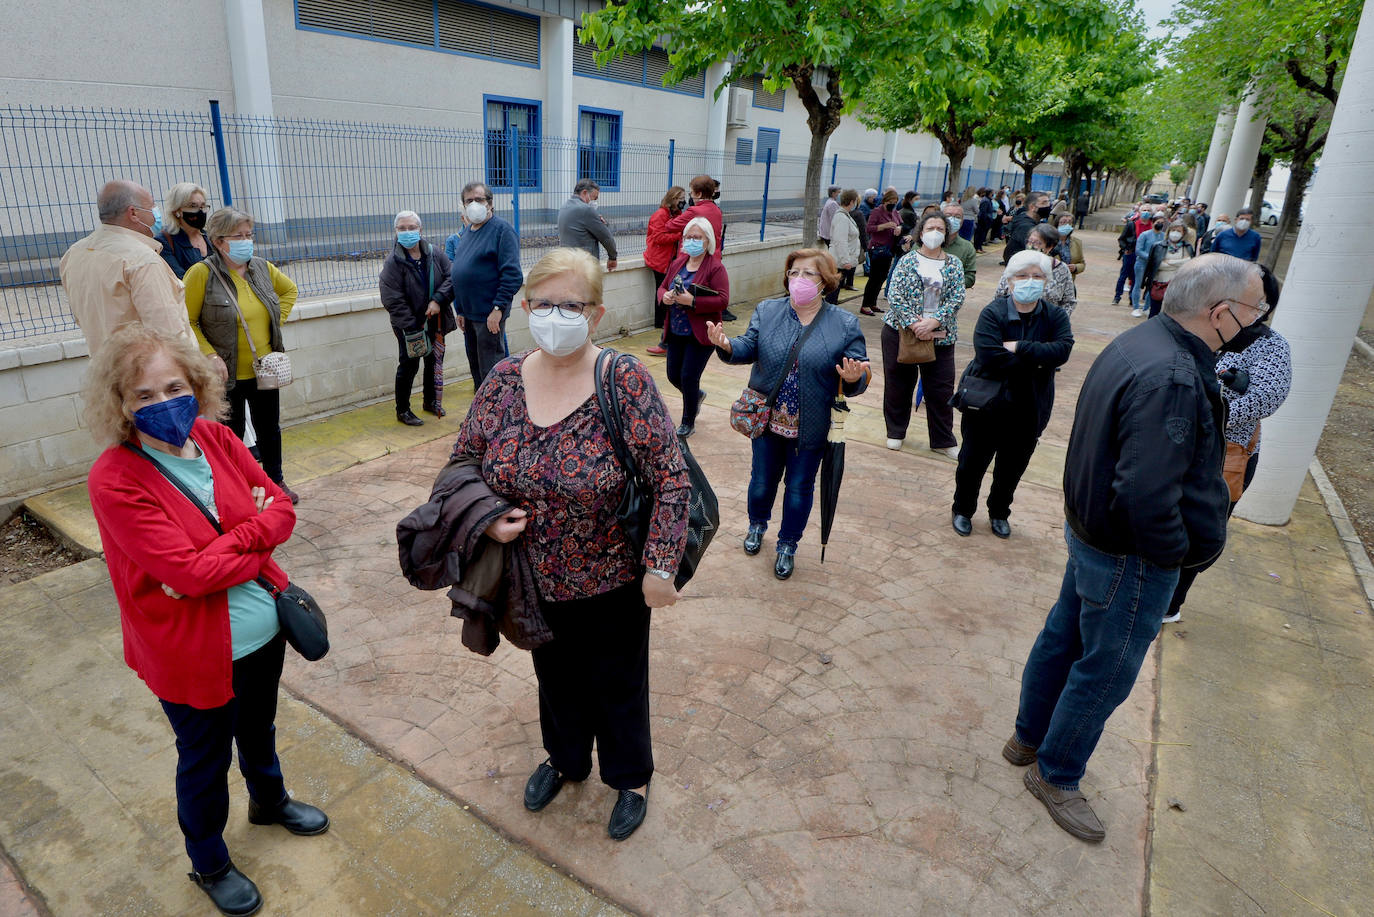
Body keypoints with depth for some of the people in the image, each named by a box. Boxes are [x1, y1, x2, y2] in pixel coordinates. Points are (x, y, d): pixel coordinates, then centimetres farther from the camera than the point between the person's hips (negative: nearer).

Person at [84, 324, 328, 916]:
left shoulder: (216, 438, -7)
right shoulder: (114, 480, -23)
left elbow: (280, 506, -7)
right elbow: (190, 571, -28)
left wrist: (221, 551, -21)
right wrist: (253, 536, -16)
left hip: (263, 627, 5)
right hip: (192, 651, -5)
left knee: (258, 727, 29)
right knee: (205, 760, 18)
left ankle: (269, 801, 58)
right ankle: (209, 865, 45)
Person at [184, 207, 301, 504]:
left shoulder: (263, 267, 2)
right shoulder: (202, 273, -13)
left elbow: (289, 289, 22)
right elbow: (186, 321, -13)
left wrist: (277, 319, 10)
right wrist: (210, 356, -17)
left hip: (264, 371, 5)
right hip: (227, 376, -5)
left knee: (269, 429, 17)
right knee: (231, 435, 8)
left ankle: (275, 480, 34)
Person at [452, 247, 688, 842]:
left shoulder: (626, 382, -20)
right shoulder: (504, 380, -7)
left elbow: (672, 481, -19)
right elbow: (463, 460, 4)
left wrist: (659, 567, -21)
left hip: (613, 582, -4)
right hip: (534, 578, 4)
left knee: (618, 684, 18)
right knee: (556, 676, 26)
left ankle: (631, 778, 46)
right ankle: (565, 759, 55)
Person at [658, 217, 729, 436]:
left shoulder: (715, 267, -11)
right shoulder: (678, 263, 9)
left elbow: (723, 300, -18)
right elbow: (663, 286, 17)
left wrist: (692, 301, -26)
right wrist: (665, 296, -7)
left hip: (700, 334, -6)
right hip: (676, 332, 7)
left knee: (688, 377, -3)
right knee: (673, 376, 12)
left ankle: (688, 423, 19)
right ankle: (697, 395, 46)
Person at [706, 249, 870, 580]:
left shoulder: (845, 324, -7)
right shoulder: (767, 311, -1)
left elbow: (860, 374, -6)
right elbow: (749, 349, -6)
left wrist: (854, 378, -29)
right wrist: (726, 345, -26)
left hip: (811, 427, -1)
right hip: (767, 421, 2)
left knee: (799, 488, 13)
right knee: (762, 481, 18)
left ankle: (787, 545, 37)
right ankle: (757, 524, 50)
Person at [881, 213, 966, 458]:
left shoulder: (954, 264, 4)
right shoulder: (907, 261, 0)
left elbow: (957, 298, -4)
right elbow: (896, 296, -9)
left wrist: (934, 322, -18)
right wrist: (914, 324, -19)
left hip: (939, 335, 1)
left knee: (941, 389, 3)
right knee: (898, 384, 8)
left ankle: (943, 440, 16)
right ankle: (895, 431, 27)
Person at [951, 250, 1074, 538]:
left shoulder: (1055, 316, -2)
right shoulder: (993, 313, -13)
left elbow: (1062, 350, -19)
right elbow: (989, 357, -27)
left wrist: (1020, 348, -27)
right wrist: (1036, 361, -19)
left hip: (1029, 410, 3)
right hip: (987, 404, -3)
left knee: (1013, 466, 16)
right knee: (973, 462, 10)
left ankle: (999, 513, 38)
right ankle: (962, 510, 32)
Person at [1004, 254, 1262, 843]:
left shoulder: (1135, 342, 2)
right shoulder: (1171, 379, -30)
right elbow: (1148, 495, -33)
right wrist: (1177, 553, -16)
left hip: (1088, 529, 10)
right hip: (1131, 557, -10)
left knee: (1064, 634, 23)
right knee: (1107, 669, 9)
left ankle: (1029, 738, 44)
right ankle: (1056, 775, 29)